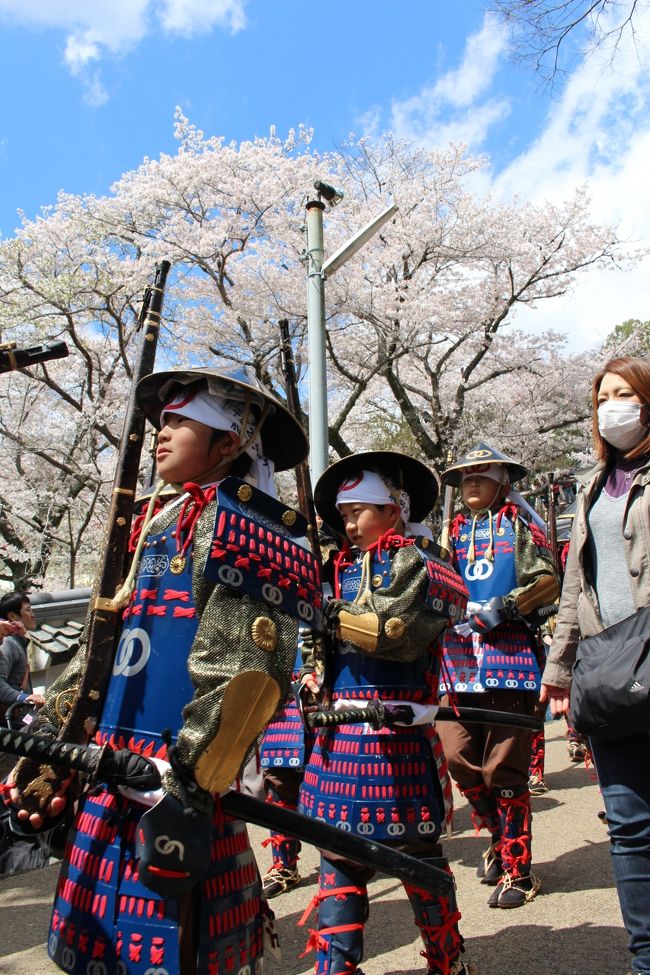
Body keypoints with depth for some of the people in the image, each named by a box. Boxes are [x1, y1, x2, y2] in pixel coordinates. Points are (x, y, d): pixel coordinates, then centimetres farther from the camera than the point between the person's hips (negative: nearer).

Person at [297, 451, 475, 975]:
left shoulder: (421, 567, -5)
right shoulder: (343, 569, 12)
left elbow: (397, 632, -20)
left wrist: (334, 613, -16)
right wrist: (315, 674, 0)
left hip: (397, 733, -5)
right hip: (339, 735, 5)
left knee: (417, 850, 11)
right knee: (339, 853, 11)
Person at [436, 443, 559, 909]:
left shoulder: (519, 524, 6)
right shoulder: (453, 531, 18)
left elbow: (548, 584, -4)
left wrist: (505, 607, -15)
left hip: (509, 654, -4)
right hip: (458, 658, 4)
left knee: (503, 767, -2)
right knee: (459, 757, 3)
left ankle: (517, 870, 15)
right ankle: (500, 837, 30)